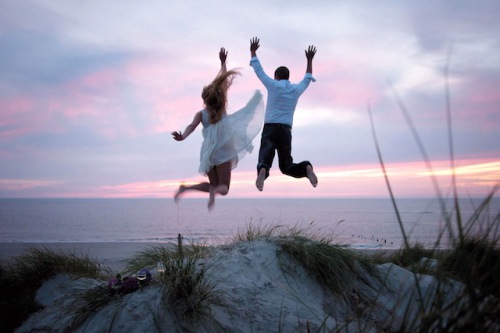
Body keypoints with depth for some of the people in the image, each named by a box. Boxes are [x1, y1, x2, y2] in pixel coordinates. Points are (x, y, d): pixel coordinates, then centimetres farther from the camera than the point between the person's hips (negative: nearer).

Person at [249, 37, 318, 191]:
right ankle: (306, 167, -22)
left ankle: (263, 170, -50)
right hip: (286, 131, 3)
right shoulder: (297, 89, 12)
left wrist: (253, 51, 25)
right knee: (287, 166, 8)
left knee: (265, 159, -14)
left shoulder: (273, 85, 3)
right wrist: (310, 60, 42)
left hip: (270, 129, -3)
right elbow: (307, 79, 32)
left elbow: (258, 70, 12)